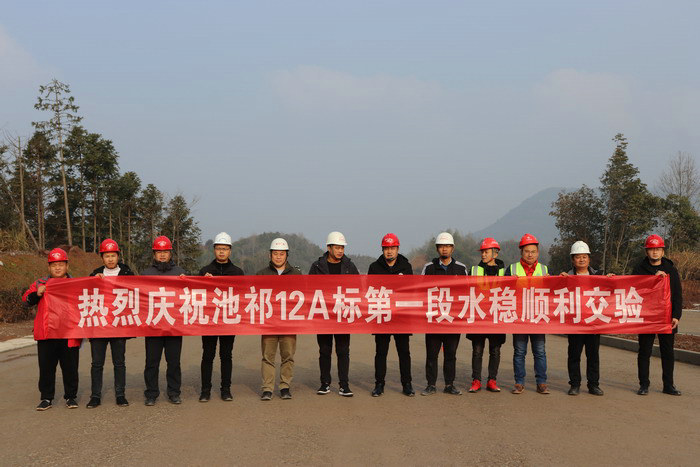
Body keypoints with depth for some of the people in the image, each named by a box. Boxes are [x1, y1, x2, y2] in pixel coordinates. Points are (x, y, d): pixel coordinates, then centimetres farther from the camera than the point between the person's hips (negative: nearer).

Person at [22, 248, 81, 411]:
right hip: (46, 333, 1)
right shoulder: (40, 283, 10)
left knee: (70, 367, 5)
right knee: (46, 367, 6)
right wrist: (37, 294, -16)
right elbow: (26, 300, 2)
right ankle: (46, 398, 16)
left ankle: (70, 396, 16)